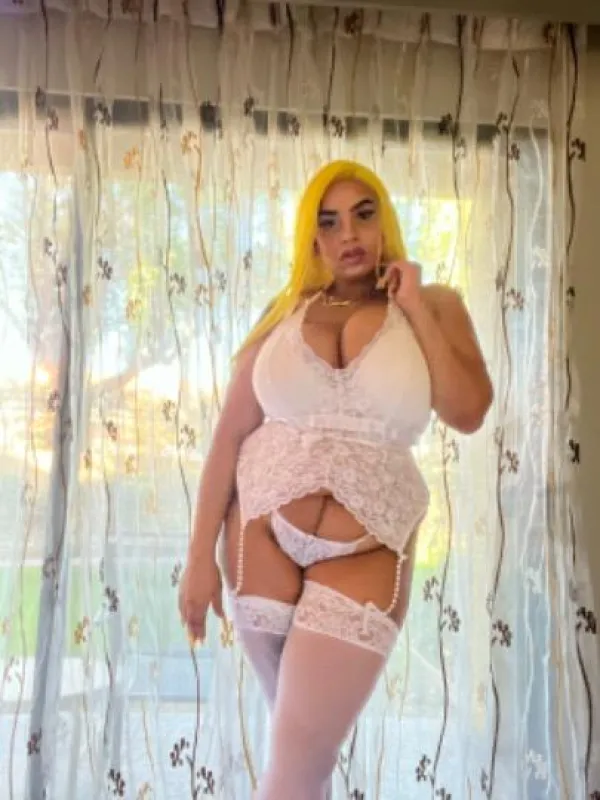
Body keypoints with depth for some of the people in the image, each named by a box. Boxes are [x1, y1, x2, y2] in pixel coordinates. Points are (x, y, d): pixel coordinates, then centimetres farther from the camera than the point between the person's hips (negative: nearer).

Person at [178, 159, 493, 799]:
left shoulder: (435, 307, 4)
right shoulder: (285, 313, 4)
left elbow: (468, 413, -11)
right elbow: (229, 436, 1)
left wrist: (414, 308, -7)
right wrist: (201, 555, -3)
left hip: (366, 550, -1)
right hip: (261, 531, 2)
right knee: (300, 736, 14)